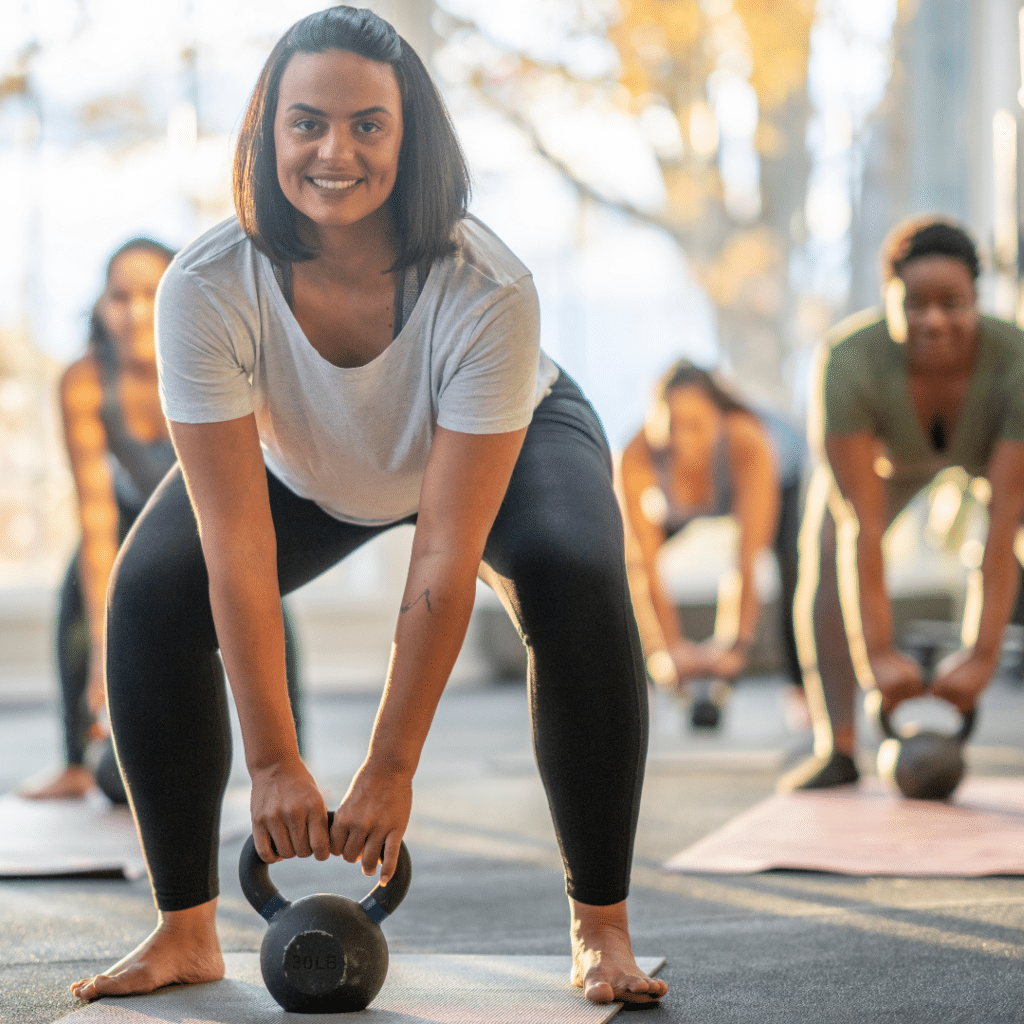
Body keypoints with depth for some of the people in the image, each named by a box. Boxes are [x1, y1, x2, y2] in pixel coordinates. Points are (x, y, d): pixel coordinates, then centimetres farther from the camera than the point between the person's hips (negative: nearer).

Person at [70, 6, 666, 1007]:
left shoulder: (487, 290, -39)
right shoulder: (205, 288, -35)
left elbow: (444, 567, -36)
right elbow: (237, 550, -31)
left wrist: (391, 769, -33)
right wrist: (274, 762, -31)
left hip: (512, 439, -2)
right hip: (299, 469, 2)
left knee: (577, 585, -31)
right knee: (149, 596, -19)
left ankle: (601, 930, -17)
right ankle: (185, 932, -4)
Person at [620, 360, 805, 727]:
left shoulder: (749, 444, -44)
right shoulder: (637, 458, -38)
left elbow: (751, 559, -43)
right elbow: (647, 562, -34)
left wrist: (738, 645, -45)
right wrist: (672, 647, -35)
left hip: (782, 474, -2)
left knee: (796, 573, -26)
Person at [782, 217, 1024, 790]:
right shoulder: (850, 361, -40)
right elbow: (862, 520, -38)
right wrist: (878, 654, -39)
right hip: (887, 448, 0)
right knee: (828, 557, -17)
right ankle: (838, 746, -9)